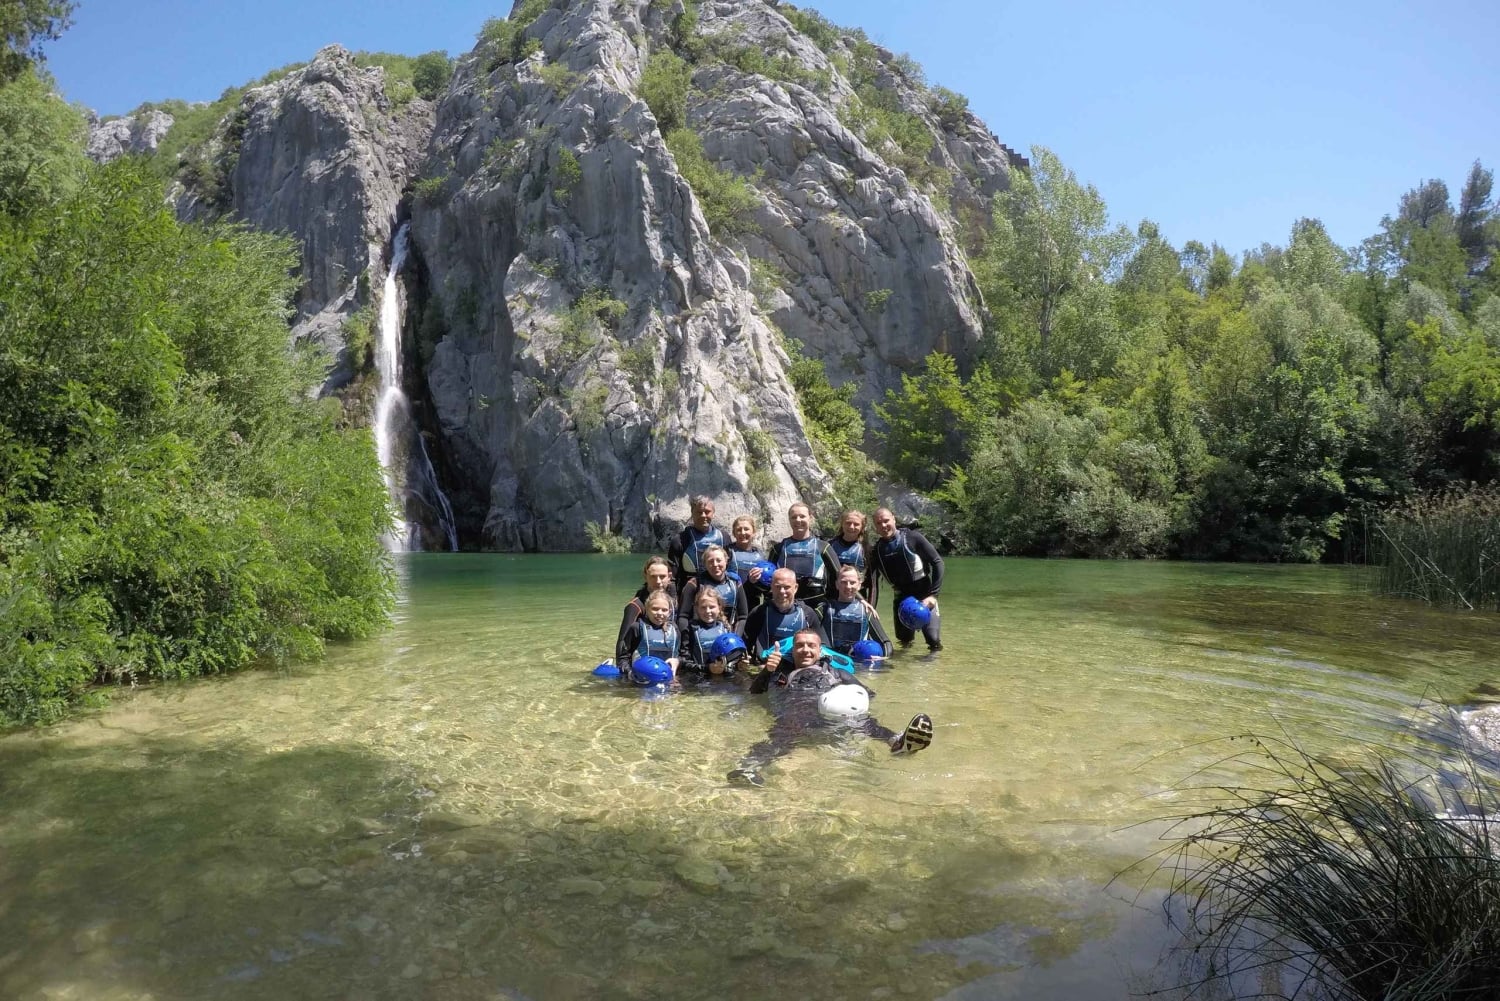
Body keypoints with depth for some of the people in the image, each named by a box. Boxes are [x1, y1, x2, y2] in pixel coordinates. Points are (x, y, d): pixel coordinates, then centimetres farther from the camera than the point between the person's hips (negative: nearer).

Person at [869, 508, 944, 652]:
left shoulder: (912, 537, -12)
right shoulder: (877, 550, -1)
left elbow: (937, 563, -11)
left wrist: (933, 594, -16)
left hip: (923, 594, -3)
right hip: (901, 596, 4)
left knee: (933, 639, -14)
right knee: (903, 638, 7)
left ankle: (934, 654, 19)